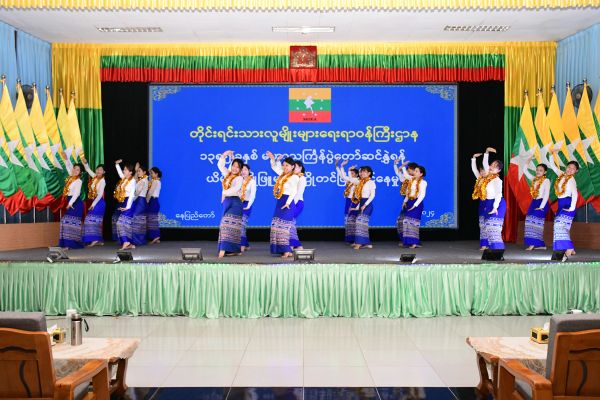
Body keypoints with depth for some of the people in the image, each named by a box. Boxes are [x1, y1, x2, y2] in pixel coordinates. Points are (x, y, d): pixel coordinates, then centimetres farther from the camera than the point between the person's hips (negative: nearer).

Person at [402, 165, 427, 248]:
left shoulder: (423, 182, -7)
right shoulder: (411, 180, 13)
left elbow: (422, 195, -13)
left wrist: (415, 205, -18)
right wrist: (405, 201, 10)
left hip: (417, 203, -6)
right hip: (409, 202, 7)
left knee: (414, 221, -8)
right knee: (407, 221, 3)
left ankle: (414, 242, -4)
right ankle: (408, 241, 8)